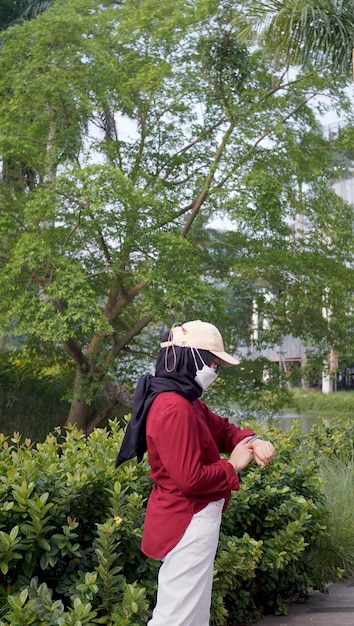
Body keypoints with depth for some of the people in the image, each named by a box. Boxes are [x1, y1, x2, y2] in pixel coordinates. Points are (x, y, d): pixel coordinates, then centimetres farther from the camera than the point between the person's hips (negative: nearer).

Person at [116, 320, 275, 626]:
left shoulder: (186, 402, 9)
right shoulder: (174, 409, -24)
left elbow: (223, 428, 18)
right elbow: (190, 478, -27)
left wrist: (252, 441, -3)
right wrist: (232, 466, -12)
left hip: (192, 519, 11)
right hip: (188, 523, -11)